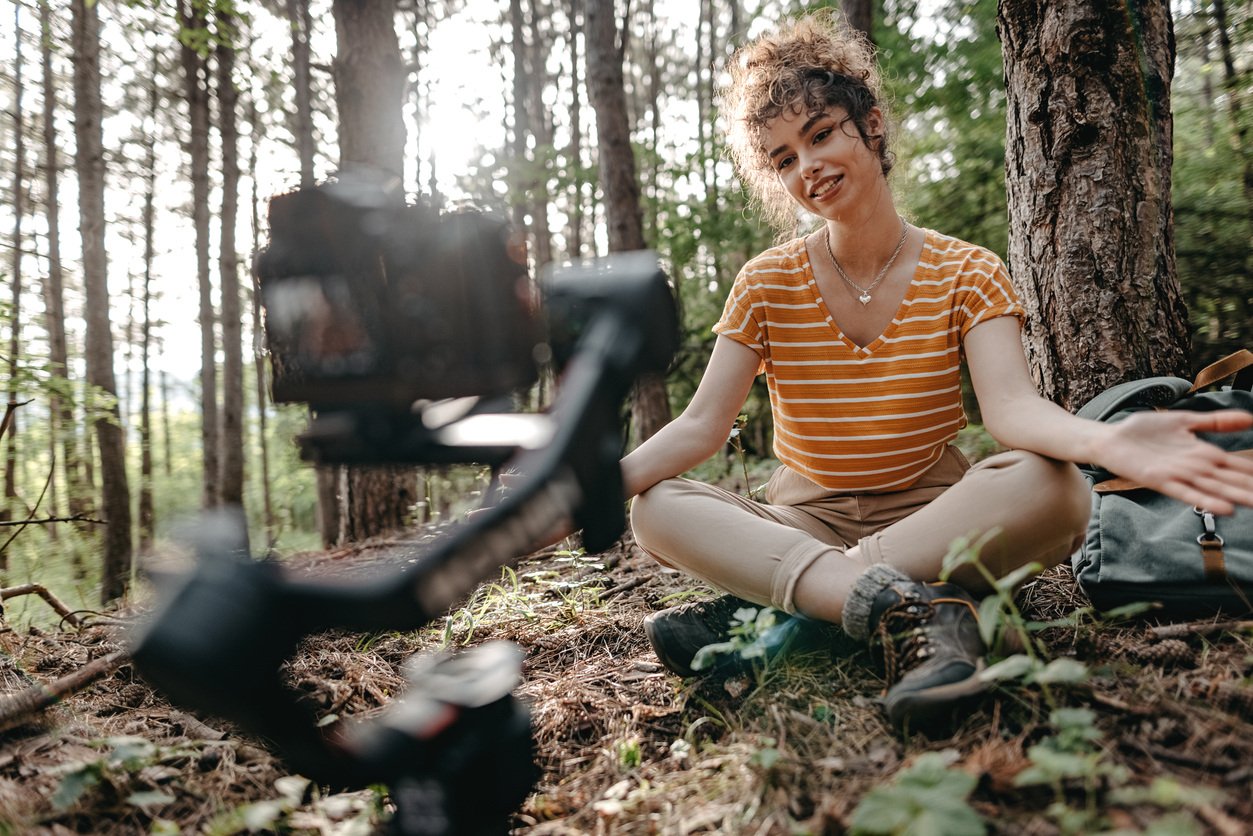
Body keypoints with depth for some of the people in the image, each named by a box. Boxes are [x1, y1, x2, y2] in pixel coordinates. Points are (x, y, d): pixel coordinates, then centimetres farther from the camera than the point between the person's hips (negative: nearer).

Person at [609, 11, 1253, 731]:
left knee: (1054, 487, -32)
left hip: (934, 516, 0)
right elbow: (700, 427, -6)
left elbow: (1010, 404, -17)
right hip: (803, 526, 1)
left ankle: (760, 605, -32)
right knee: (656, 510, -25)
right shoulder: (767, 285, 2)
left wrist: (1107, 442, -41)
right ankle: (908, 607, -39)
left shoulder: (967, 274, 0)